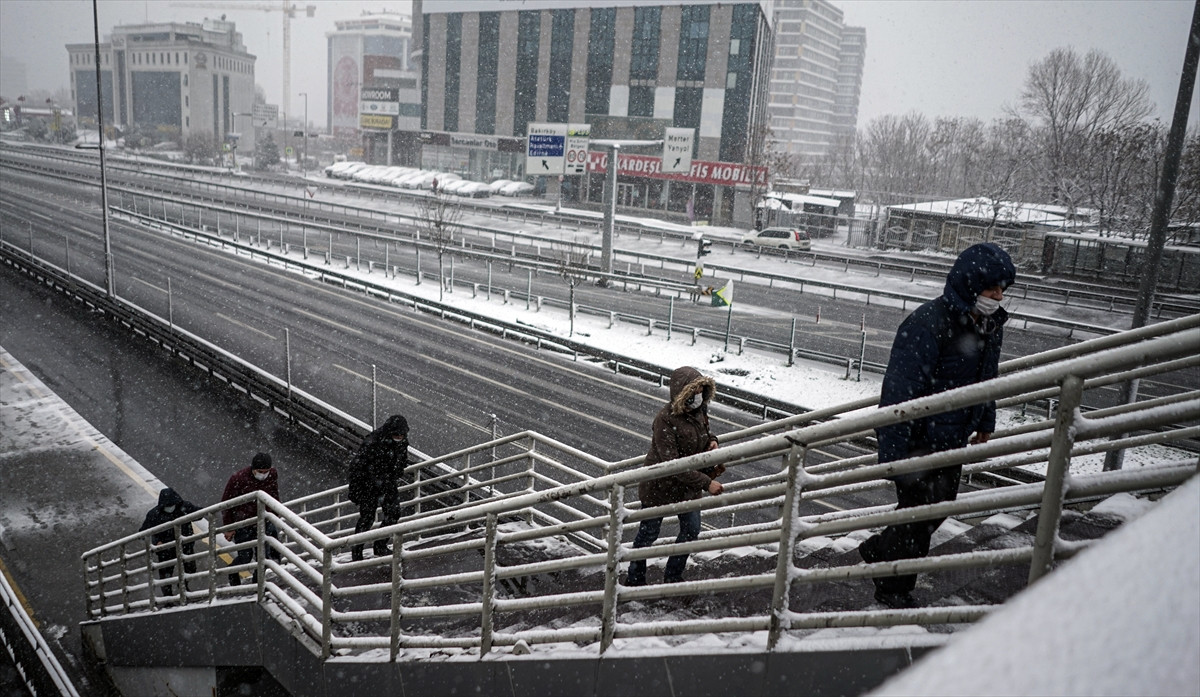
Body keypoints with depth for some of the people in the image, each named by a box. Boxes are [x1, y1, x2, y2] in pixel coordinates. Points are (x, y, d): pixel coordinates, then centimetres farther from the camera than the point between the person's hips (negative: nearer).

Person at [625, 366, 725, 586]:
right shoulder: (666, 419, -29)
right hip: (660, 486, -7)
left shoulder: (699, 411, -6)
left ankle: (673, 576, 37)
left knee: (691, 530, 16)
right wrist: (706, 483, -34)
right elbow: (672, 464, -32)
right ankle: (635, 579, 31)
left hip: (689, 486, 7)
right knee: (649, 532, 10)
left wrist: (711, 441, -7)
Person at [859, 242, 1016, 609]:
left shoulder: (991, 324, 2)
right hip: (918, 440, -8)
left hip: (952, 441, 8)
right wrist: (892, 454, -28)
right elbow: (900, 392, -27)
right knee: (918, 510, 3)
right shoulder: (928, 324, -26)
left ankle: (879, 551, 41)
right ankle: (894, 589, 26)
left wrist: (985, 423, 26)